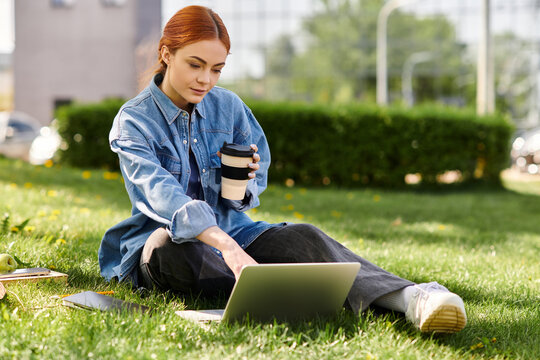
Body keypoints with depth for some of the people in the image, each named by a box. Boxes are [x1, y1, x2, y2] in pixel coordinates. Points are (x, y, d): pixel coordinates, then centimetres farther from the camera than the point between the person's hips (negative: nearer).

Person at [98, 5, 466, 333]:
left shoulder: (229, 106, 4)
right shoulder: (133, 120, -12)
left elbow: (256, 183, 12)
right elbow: (161, 193, -31)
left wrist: (242, 183, -16)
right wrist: (227, 247, -47)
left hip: (230, 233, 3)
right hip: (159, 244, -3)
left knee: (301, 237, -26)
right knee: (171, 242, -40)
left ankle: (410, 298, -46)